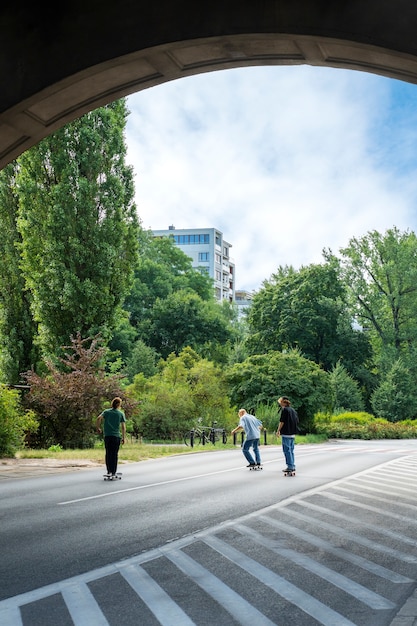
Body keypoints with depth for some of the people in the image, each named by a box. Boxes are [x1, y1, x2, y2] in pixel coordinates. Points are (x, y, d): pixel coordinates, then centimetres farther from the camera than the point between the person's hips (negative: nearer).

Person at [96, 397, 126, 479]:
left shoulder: (106, 411, 7)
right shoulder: (121, 413, 3)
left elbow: (99, 418, -11)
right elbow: (123, 427, 0)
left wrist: (98, 428, 1)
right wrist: (123, 438, 6)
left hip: (107, 436, 1)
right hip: (116, 436, -1)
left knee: (108, 454, 8)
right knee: (115, 455, 4)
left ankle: (109, 471, 2)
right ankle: (113, 473, 6)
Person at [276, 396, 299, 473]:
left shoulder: (284, 409, -11)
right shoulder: (293, 410, 13)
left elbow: (282, 421, -14)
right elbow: (297, 421, 16)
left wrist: (278, 431, -6)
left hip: (286, 433, -8)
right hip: (292, 433, 8)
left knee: (287, 450, -3)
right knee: (291, 450, 15)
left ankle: (290, 467, -4)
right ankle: (293, 466, 18)